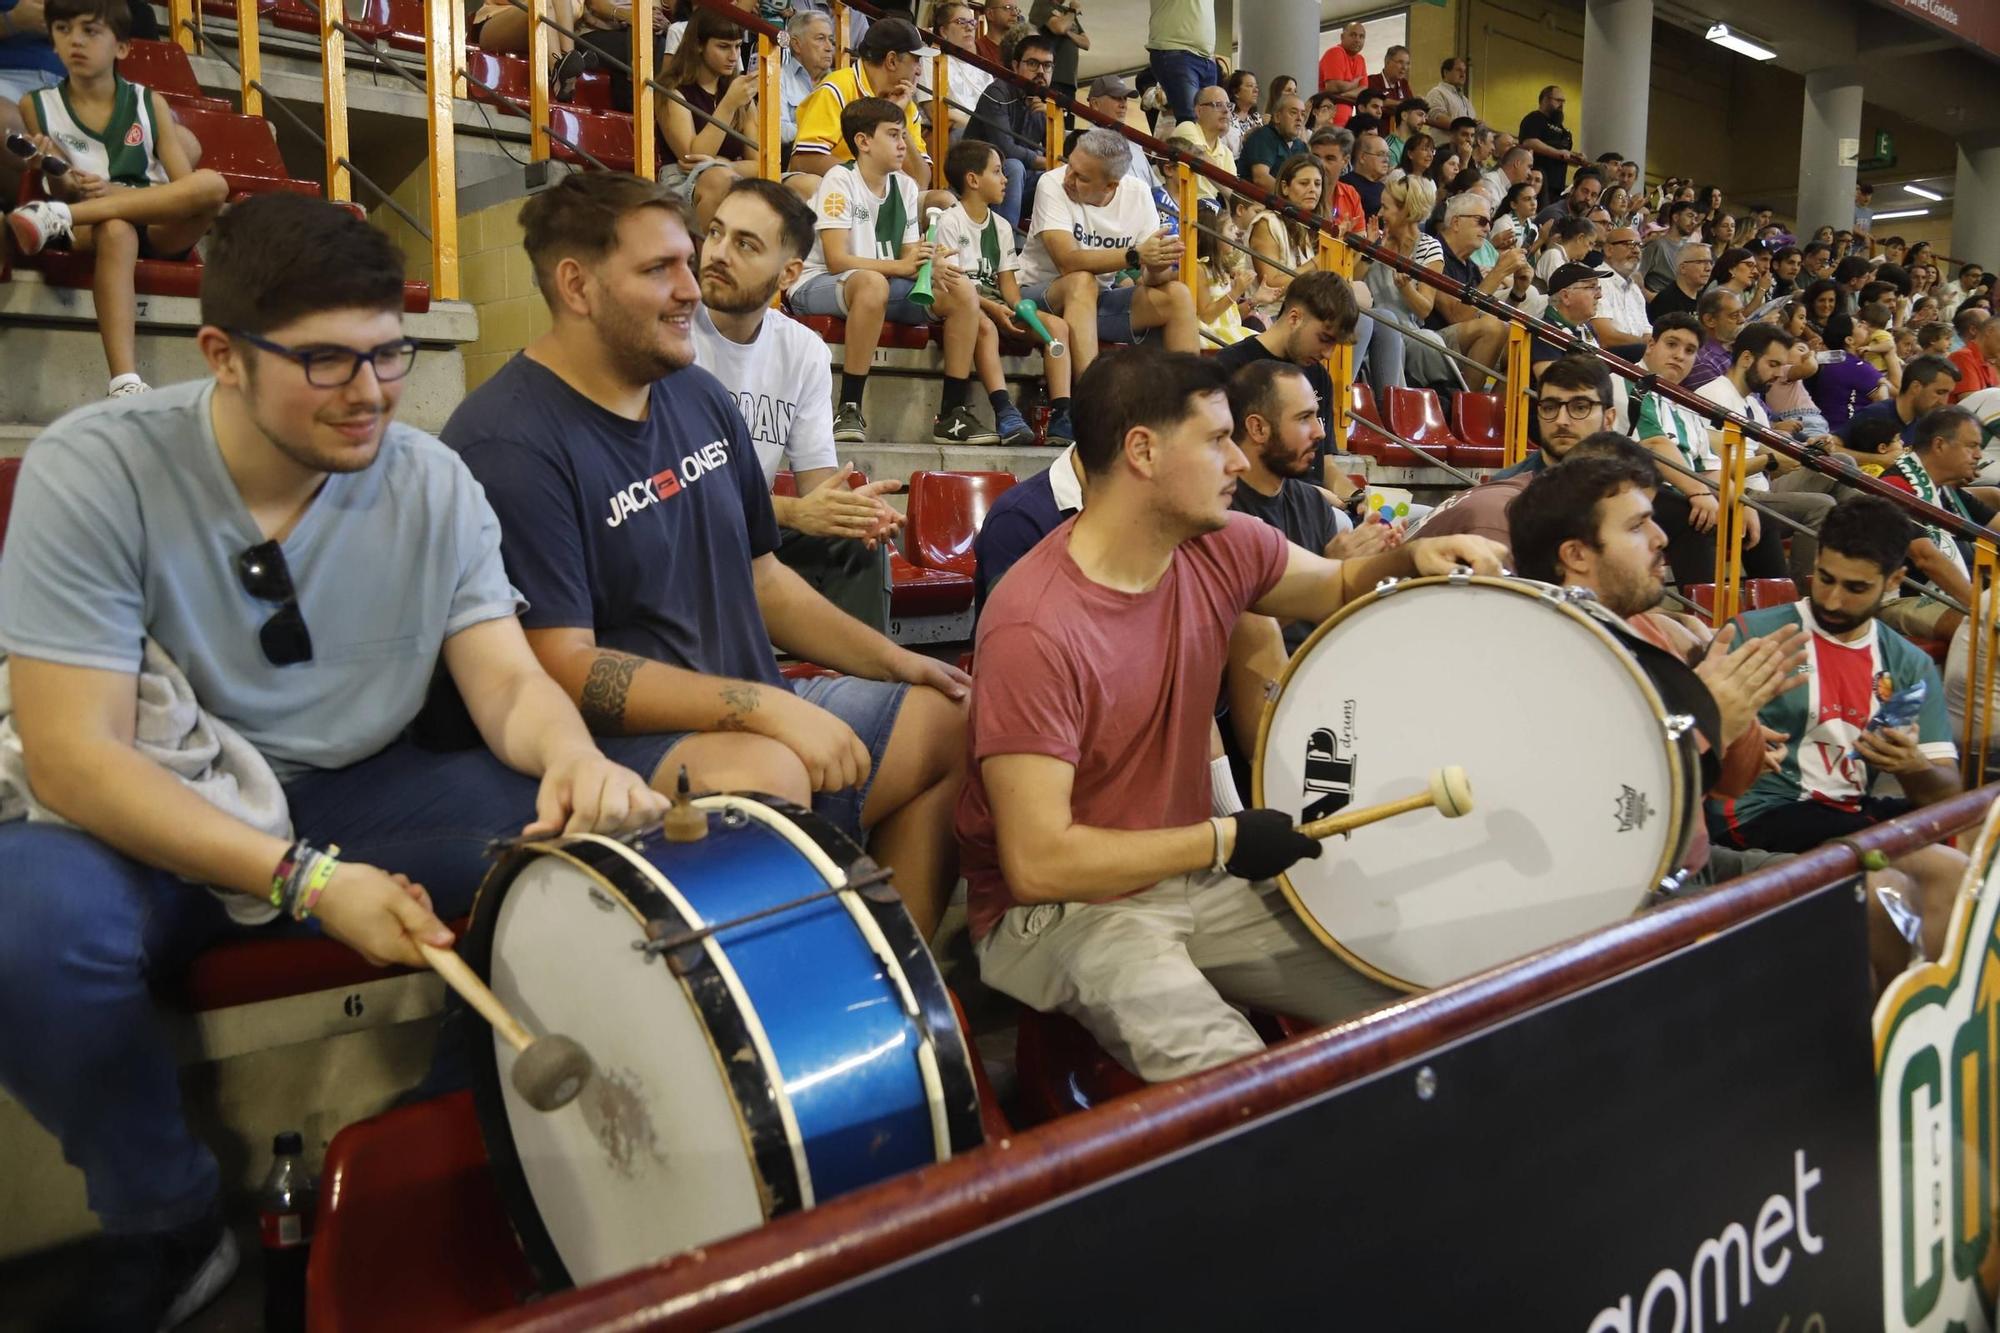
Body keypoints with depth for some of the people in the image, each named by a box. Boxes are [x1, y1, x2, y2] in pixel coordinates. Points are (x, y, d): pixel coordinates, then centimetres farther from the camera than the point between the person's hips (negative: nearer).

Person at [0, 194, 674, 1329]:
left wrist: (571, 757, -33)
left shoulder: (432, 483, -5)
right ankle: (169, 1226, -4)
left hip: (360, 795, 3)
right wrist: (303, 881, -31)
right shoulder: (95, 471, -16)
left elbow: (511, 686, -8)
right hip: (147, 823, -2)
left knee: (613, 821, -18)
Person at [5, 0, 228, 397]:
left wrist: (116, 192, -16)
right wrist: (60, 182, -18)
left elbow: (189, 185, 0)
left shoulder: (149, 104, 8)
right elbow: (63, 196, 7)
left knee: (214, 183, -28)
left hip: (158, 228, 1)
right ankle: (125, 384, -54)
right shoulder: (37, 106, 8)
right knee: (116, 230, -39)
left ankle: (57, 218, -28)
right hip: (92, 230, -1)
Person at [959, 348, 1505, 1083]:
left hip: (1191, 874, 7)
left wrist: (1412, 556, -5)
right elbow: (1038, 864, -28)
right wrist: (1223, 842, -22)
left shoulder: (1222, 548, -4)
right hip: (1058, 909, -7)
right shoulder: (1034, 628, -27)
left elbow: (1337, 586, 17)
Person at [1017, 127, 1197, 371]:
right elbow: (1068, 262, -30)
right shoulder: (1053, 184, -17)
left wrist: (1156, 269, -33)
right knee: (1083, 281, -35)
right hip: (1040, 294, -4)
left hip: (1101, 300, 4)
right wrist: (1135, 255, -37)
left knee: (1178, 295, -15)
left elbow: (1153, 275, -9)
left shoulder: (1138, 194, -5)